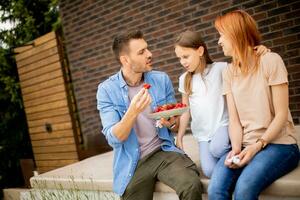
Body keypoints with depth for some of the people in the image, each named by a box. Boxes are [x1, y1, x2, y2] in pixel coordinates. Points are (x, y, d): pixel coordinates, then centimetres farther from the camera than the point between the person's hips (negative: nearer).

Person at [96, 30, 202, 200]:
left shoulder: (162, 79, 1)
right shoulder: (107, 90, -6)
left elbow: (177, 125, 9)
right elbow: (113, 139, -13)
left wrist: (171, 123, -15)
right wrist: (133, 112, -29)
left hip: (164, 152, 1)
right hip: (133, 163, -1)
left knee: (192, 185, -24)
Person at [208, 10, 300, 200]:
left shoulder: (270, 60, -6)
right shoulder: (229, 72, 9)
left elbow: (281, 115, -9)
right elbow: (234, 119, 2)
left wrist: (257, 146, -18)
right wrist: (236, 148, -15)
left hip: (279, 144, -4)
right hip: (246, 146, 4)